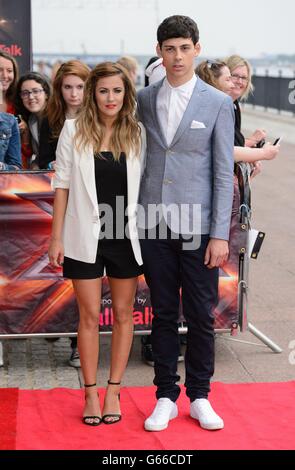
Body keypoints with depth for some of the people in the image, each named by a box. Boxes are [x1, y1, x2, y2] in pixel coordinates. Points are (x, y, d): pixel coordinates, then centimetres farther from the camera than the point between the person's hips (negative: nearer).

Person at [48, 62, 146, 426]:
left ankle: (113, 390, 20)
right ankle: (90, 393, 16)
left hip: (126, 236, 2)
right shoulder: (74, 130, -1)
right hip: (86, 236, -1)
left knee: (123, 314, 8)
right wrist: (57, 238, -3)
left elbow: (145, 186, 4)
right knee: (89, 316, 5)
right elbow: (62, 185, 0)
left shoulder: (137, 133, 2)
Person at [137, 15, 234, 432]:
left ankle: (199, 397, 20)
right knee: (163, 314, 9)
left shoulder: (218, 104, -1)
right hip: (154, 225, 2)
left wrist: (220, 235, -7)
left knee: (201, 316, 5)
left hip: (198, 227, -2)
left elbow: (224, 173, -3)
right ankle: (166, 397, 21)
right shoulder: (144, 99, 6)